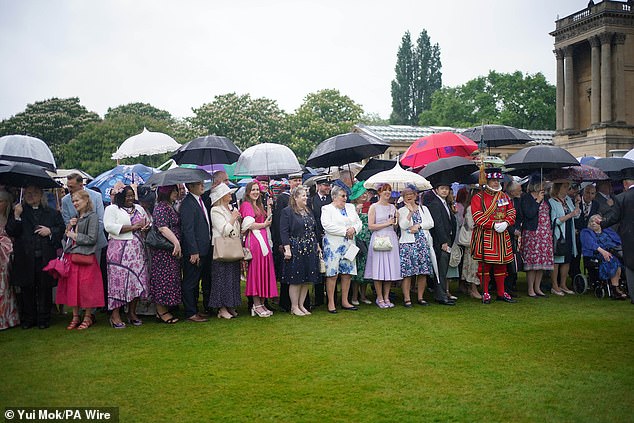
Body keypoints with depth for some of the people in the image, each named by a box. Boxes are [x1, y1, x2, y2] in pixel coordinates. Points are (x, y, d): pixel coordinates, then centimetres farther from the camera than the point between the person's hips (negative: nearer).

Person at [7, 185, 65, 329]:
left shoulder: (52, 213, 8)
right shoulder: (19, 211, 9)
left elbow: (62, 229, 9)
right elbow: (10, 232, 0)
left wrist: (50, 231, -8)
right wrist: (16, 216, -12)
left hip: (45, 258, 0)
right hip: (25, 259, 1)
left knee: (45, 289, 3)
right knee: (27, 289, 6)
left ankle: (43, 319, 13)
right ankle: (28, 319, 17)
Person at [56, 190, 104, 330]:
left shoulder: (92, 217, -6)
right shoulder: (75, 218, 17)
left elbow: (92, 239, -13)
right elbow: (66, 237, 18)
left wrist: (74, 235, -7)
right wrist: (69, 227, 1)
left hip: (85, 257, -7)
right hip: (71, 256, 7)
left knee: (86, 288, -2)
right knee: (72, 287, 7)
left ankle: (88, 317, 10)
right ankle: (75, 317, 17)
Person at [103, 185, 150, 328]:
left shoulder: (138, 208, 19)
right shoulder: (111, 209, 0)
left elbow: (148, 222, 25)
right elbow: (109, 226, -14)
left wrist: (146, 226, -1)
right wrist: (132, 227, -14)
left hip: (137, 250, 6)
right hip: (119, 251, -6)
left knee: (137, 280, 3)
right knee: (119, 280, -7)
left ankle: (132, 313, 14)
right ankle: (115, 315, 0)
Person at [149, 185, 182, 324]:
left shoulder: (170, 207, 17)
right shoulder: (161, 207, -14)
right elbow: (162, 228, -23)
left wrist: (177, 243, 20)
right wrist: (176, 242, -25)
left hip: (172, 250, 10)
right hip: (164, 249, -10)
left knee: (171, 277, 11)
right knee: (164, 277, -5)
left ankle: (163, 310, 18)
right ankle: (161, 312, 2)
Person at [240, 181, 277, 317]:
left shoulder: (259, 205, 21)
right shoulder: (246, 205, -4)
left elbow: (268, 221, 15)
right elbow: (249, 224, -13)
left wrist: (269, 207, 9)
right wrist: (264, 224, -1)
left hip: (263, 240, 8)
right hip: (254, 241, -8)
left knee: (264, 271, 5)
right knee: (256, 271, -5)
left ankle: (261, 304, 10)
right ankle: (257, 305, 0)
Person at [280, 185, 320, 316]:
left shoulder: (308, 211, 15)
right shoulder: (287, 212, -7)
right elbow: (284, 232, -12)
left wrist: (317, 245, 15)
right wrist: (287, 249, -18)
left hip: (310, 250, 7)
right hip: (295, 250, -7)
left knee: (307, 280, 8)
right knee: (295, 280, -2)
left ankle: (301, 305, 17)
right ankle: (294, 307, 8)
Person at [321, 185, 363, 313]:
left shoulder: (351, 207, 16)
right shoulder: (327, 209, -2)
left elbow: (359, 222, 13)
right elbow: (327, 226, -15)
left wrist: (354, 229, -9)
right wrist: (345, 231, -15)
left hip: (349, 244, 6)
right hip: (333, 245, -5)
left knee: (347, 273, 6)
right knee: (332, 274, -5)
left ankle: (345, 301, 16)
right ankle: (331, 303, 2)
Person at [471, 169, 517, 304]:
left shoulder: (504, 196, 15)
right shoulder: (478, 198, -4)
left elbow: (511, 212, 11)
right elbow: (478, 217, -12)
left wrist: (506, 223, -10)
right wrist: (494, 225, -20)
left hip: (502, 236, 5)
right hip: (485, 236, -5)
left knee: (501, 264, 11)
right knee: (484, 265, -2)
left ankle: (501, 292, 21)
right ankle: (485, 294, 6)